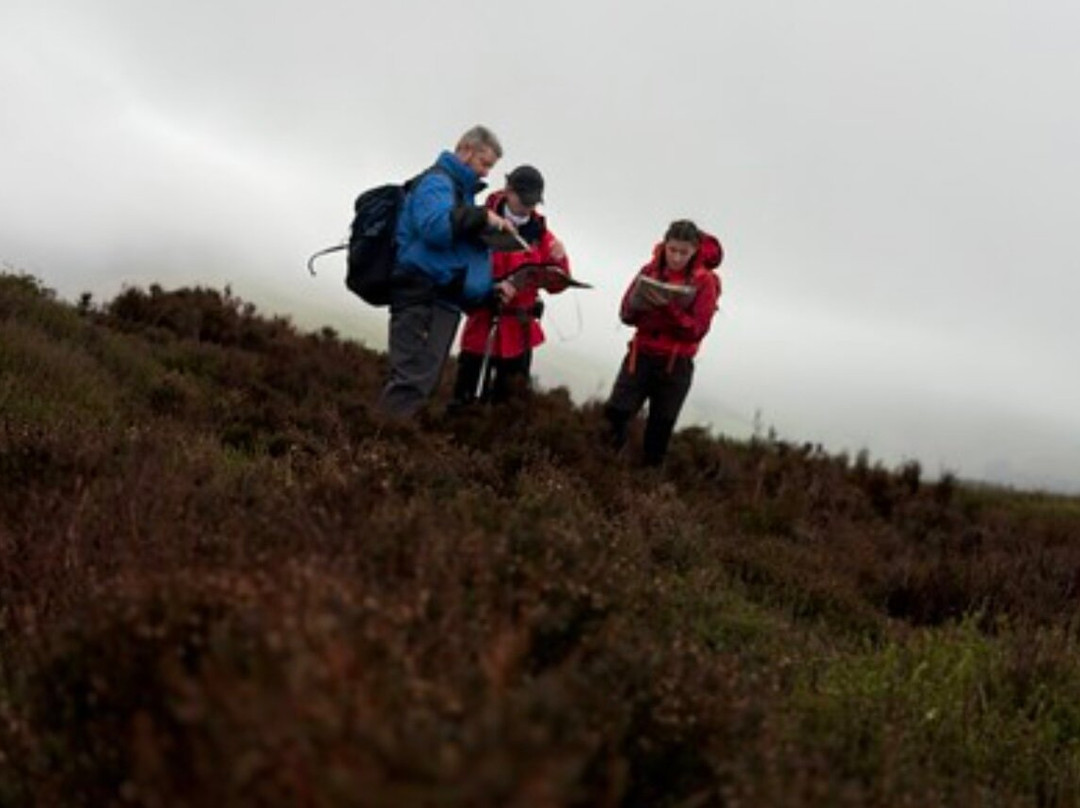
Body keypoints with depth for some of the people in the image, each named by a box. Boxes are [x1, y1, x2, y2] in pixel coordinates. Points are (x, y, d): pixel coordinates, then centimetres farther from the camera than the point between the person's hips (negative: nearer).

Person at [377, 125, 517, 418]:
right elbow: (435, 227, -26)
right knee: (410, 380, -16)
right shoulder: (437, 181, -4)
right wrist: (482, 217, -20)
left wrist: (491, 287, 17)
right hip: (422, 295, -10)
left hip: (444, 300, 10)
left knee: (423, 382, 8)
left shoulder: (462, 189, 24)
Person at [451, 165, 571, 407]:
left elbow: (555, 285, 8)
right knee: (463, 398, 4)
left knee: (510, 395, 6)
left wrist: (559, 260, -13)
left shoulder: (539, 233, 5)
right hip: (481, 323, -3)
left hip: (517, 328, 3)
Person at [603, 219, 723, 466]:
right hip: (640, 356, 2)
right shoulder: (651, 271, 0)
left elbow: (697, 330, -14)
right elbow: (626, 315, -1)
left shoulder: (705, 281, -8)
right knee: (616, 411, -8)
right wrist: (639, 304, -23)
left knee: (660, 428, 9)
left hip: (676, 365, -1)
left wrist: (669, 309, -28)